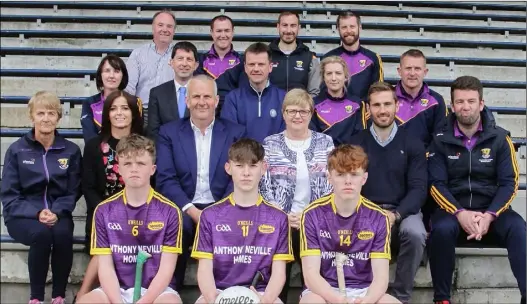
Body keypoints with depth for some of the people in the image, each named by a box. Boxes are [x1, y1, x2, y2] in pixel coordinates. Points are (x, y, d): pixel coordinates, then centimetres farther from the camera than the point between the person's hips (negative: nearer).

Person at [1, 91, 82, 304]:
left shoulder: (71, 150, 4)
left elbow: (73, 192, 4)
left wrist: (56, 212, -16)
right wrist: (37, 213, -18)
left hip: (58, 214, 1)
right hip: (23, 215, -1)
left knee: (63, 233, -33)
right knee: (42, 233, -34)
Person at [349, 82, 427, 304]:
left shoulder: (412, 144, 7)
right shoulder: (356, 143, 9)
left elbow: (418, 188, -1)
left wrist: (395, 215, -19)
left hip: (402, 210, 0)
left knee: (415, 233, -34)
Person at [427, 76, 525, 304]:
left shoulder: (499, 138, 3)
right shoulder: (441, 140, 2)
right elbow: (436, 184, -3)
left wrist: (489, 216, -18)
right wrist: (460, 213, -20)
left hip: (491, 210, 1)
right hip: (453, 210, -1)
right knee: (442, 230, -34)